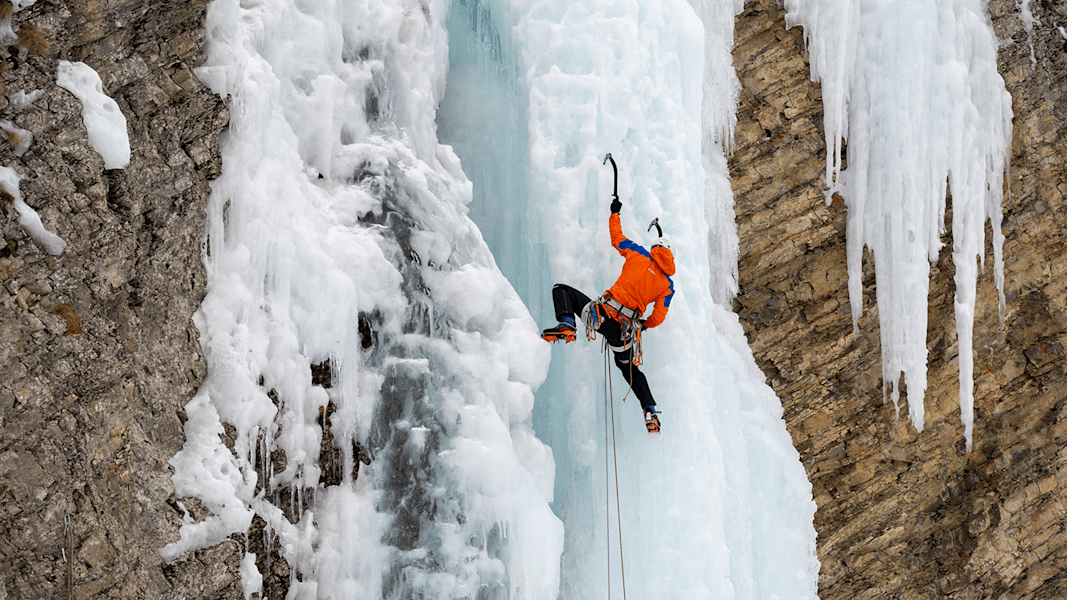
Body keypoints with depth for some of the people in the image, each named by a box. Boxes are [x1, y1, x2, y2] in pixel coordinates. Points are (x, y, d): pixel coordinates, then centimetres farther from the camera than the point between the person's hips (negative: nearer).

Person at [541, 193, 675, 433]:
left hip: (606, 312, -4)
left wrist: (615, 213, 38)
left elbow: (617, 238, 22)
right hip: (626, 329, 4)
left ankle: (567, 324, -20)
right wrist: (644, 324, 30)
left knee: (562, 290, 10)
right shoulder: (668, 285, 13)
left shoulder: (640, 255, 9)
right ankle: (650, 412, 19)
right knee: (628, 366, 28)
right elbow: (658, 317, 9)